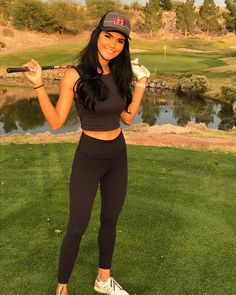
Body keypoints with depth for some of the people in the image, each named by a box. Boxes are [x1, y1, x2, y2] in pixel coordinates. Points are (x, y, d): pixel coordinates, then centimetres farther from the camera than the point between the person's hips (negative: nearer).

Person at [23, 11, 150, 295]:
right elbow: (56, 122, -14)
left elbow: (127, 117, 9)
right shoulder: (75, 75, -14)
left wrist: (140, 85, 6)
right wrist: (39, 86, -23)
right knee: (77, 228, 4)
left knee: (110, 221, 18)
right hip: (88, 158, -5)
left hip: (118, 156, 5)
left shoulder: (119, 74, 0)